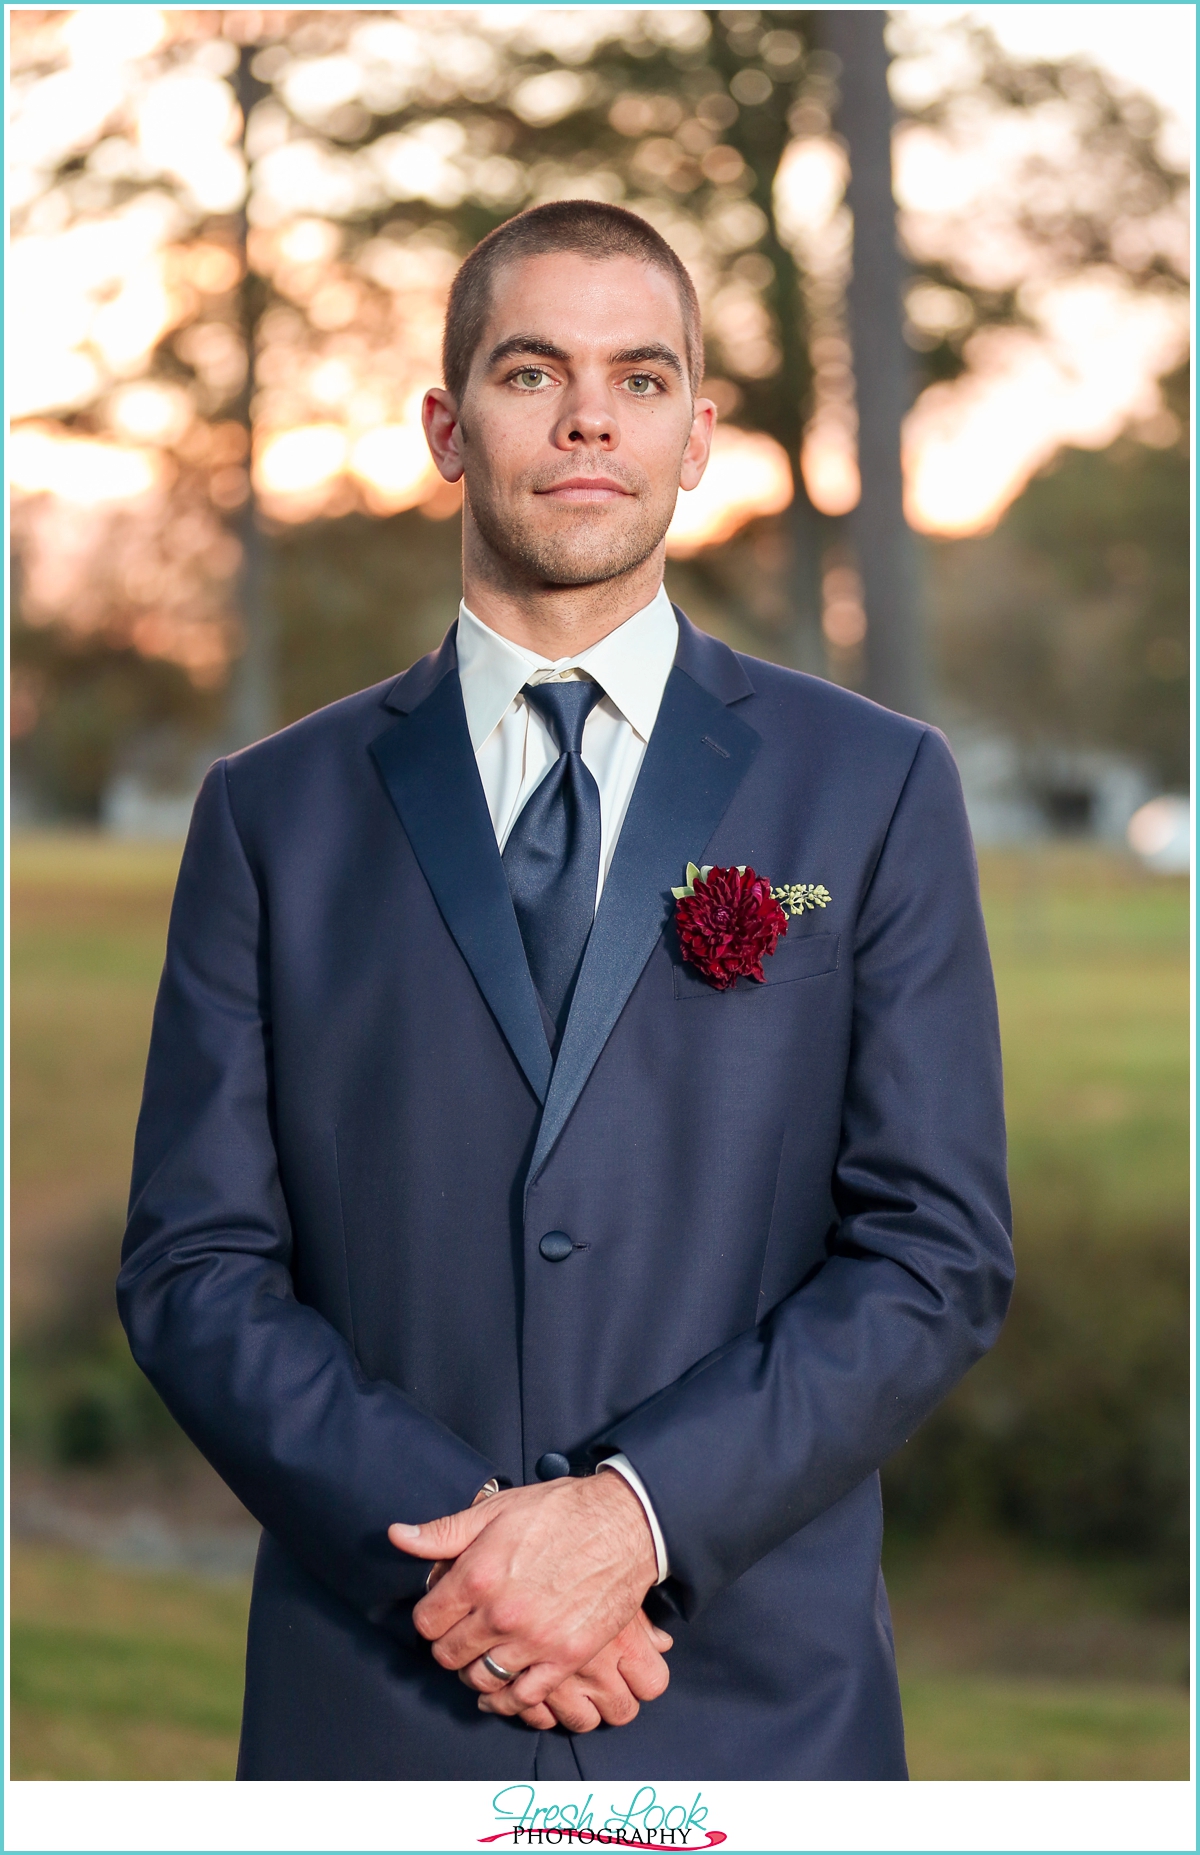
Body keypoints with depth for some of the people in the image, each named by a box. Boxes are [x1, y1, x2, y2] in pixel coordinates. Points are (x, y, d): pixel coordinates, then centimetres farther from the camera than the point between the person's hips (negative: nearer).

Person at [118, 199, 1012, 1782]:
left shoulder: (876, 789, 3)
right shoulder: (274, 812, 5)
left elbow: (938, 1252, -2)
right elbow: (193, 1266, 1)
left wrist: (634, 1513, -14)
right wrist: (439, 1544, -13)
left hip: (755, 1697, 0)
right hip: (377, 1692, 1)